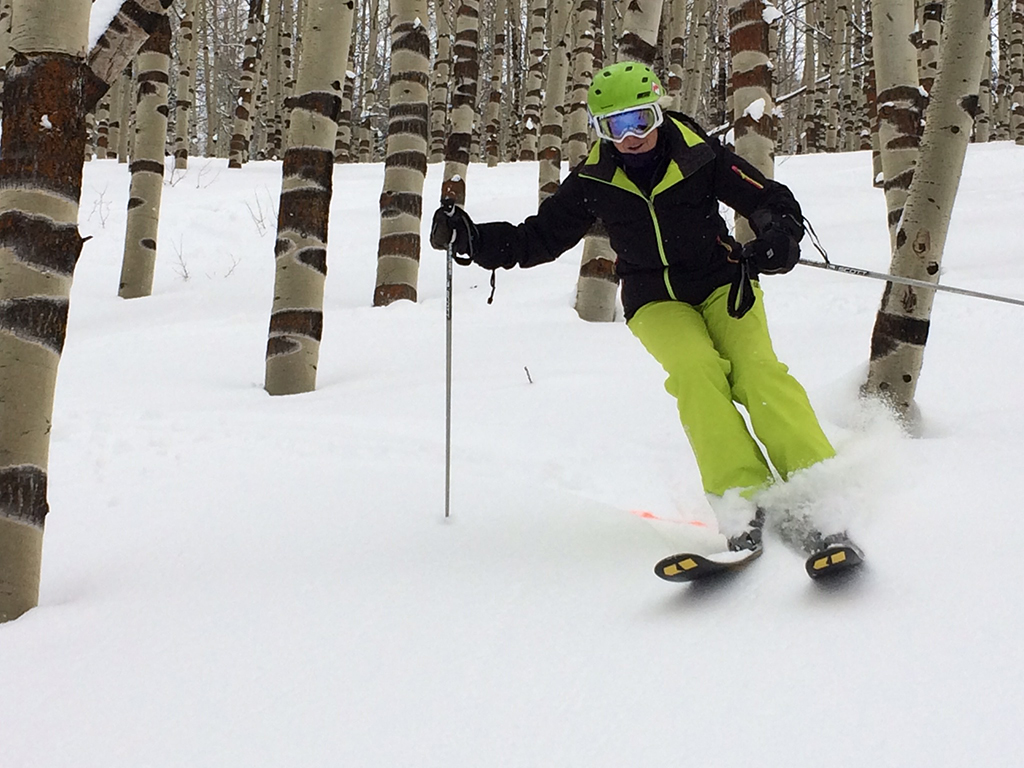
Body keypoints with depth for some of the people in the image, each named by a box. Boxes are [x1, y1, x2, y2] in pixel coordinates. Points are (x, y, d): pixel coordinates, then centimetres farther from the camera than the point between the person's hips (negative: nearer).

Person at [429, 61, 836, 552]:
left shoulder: (699, 156, -7)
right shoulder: (595, 181, -2)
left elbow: (775, 202, -4)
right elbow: (539, 237, 7)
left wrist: (777, 240, -27)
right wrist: (474, 239, -7)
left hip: (723, 284, 0)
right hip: (657, 303, 1)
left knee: (758, 372, -25)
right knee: (696, 369, -29)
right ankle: (742, 500, -34)